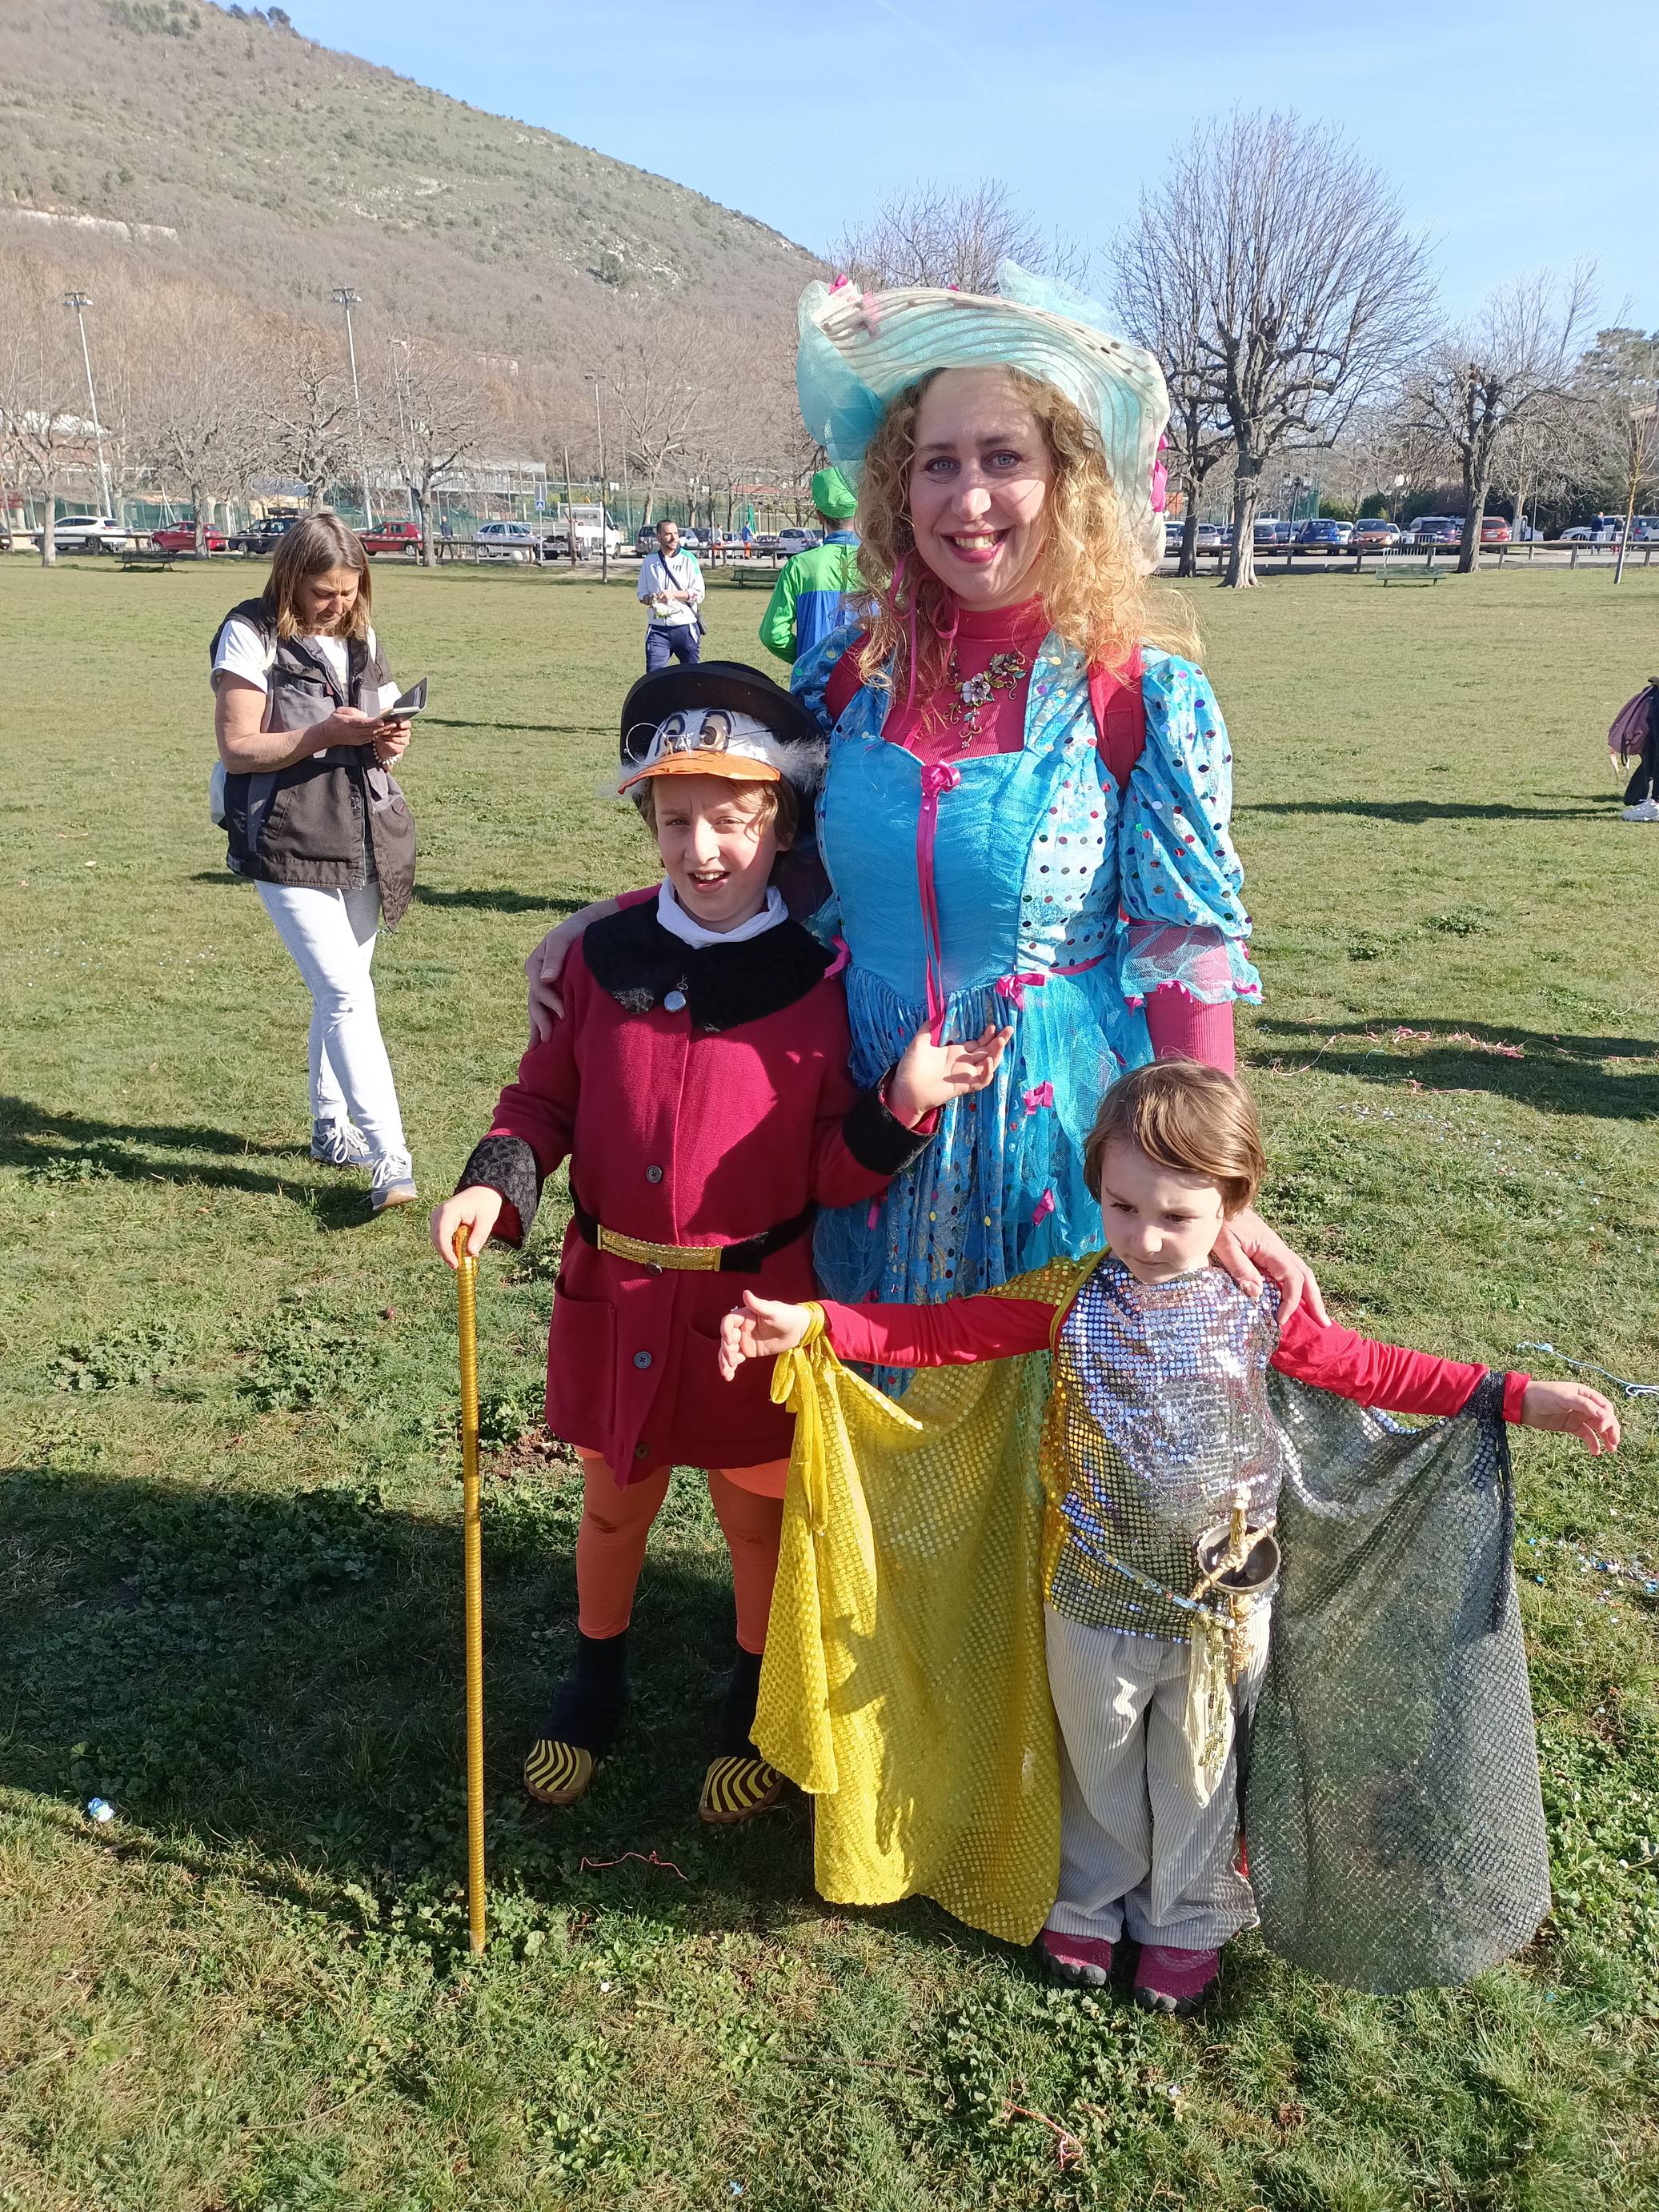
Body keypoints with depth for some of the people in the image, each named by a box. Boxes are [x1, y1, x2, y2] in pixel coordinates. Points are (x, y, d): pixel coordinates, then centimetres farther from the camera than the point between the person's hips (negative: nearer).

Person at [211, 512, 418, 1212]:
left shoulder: (361, 639, 11)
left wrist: (387, 742, -6)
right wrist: (327, 733, -21)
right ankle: (390, 1158, -10)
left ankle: (332, 1126, 31)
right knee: (349, 997, -12)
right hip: (291, 848, -6)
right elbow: (237, 749, -11)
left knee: (337, 992, 16)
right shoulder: (251, 636, -7)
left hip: (367, 839, 6)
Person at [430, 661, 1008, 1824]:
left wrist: (902, 1106, -28)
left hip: (754, 1305, -2)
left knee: (757, 1511, 17)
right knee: (613, 1506, 21)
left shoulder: (818, 984, -11)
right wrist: (495, 1183, -12)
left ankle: (756, 1699, 43)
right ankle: (596, 1680, 47)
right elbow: (546, 1096, 5)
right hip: (613, 1293, 2)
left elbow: (838, 1178, -10)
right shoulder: (605, 957, -5)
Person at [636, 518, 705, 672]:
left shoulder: (688, 559, 2)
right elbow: (641, 592, 16)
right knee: (653, 675, -9)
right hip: (658, 629, 1)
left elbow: (699, 594, -2)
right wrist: (650, 599, -7)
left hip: (686, 627, -1)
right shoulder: (649, 561, 9)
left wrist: (673, 594, -15)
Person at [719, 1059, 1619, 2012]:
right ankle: (1093, 1899, 49)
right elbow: (940, 1330, -16)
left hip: (1223, 1603, 1)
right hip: (1097, 1600, 0)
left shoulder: (1258, 1307, -11)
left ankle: (1187, 1919, 46)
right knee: (1099, 1764, 21)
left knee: (1198, 1772, 21)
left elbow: (1368, 1368, -2)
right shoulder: (1069, 1298, -14)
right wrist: (812, 1323, -28)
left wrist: (1517, 1396, -7)